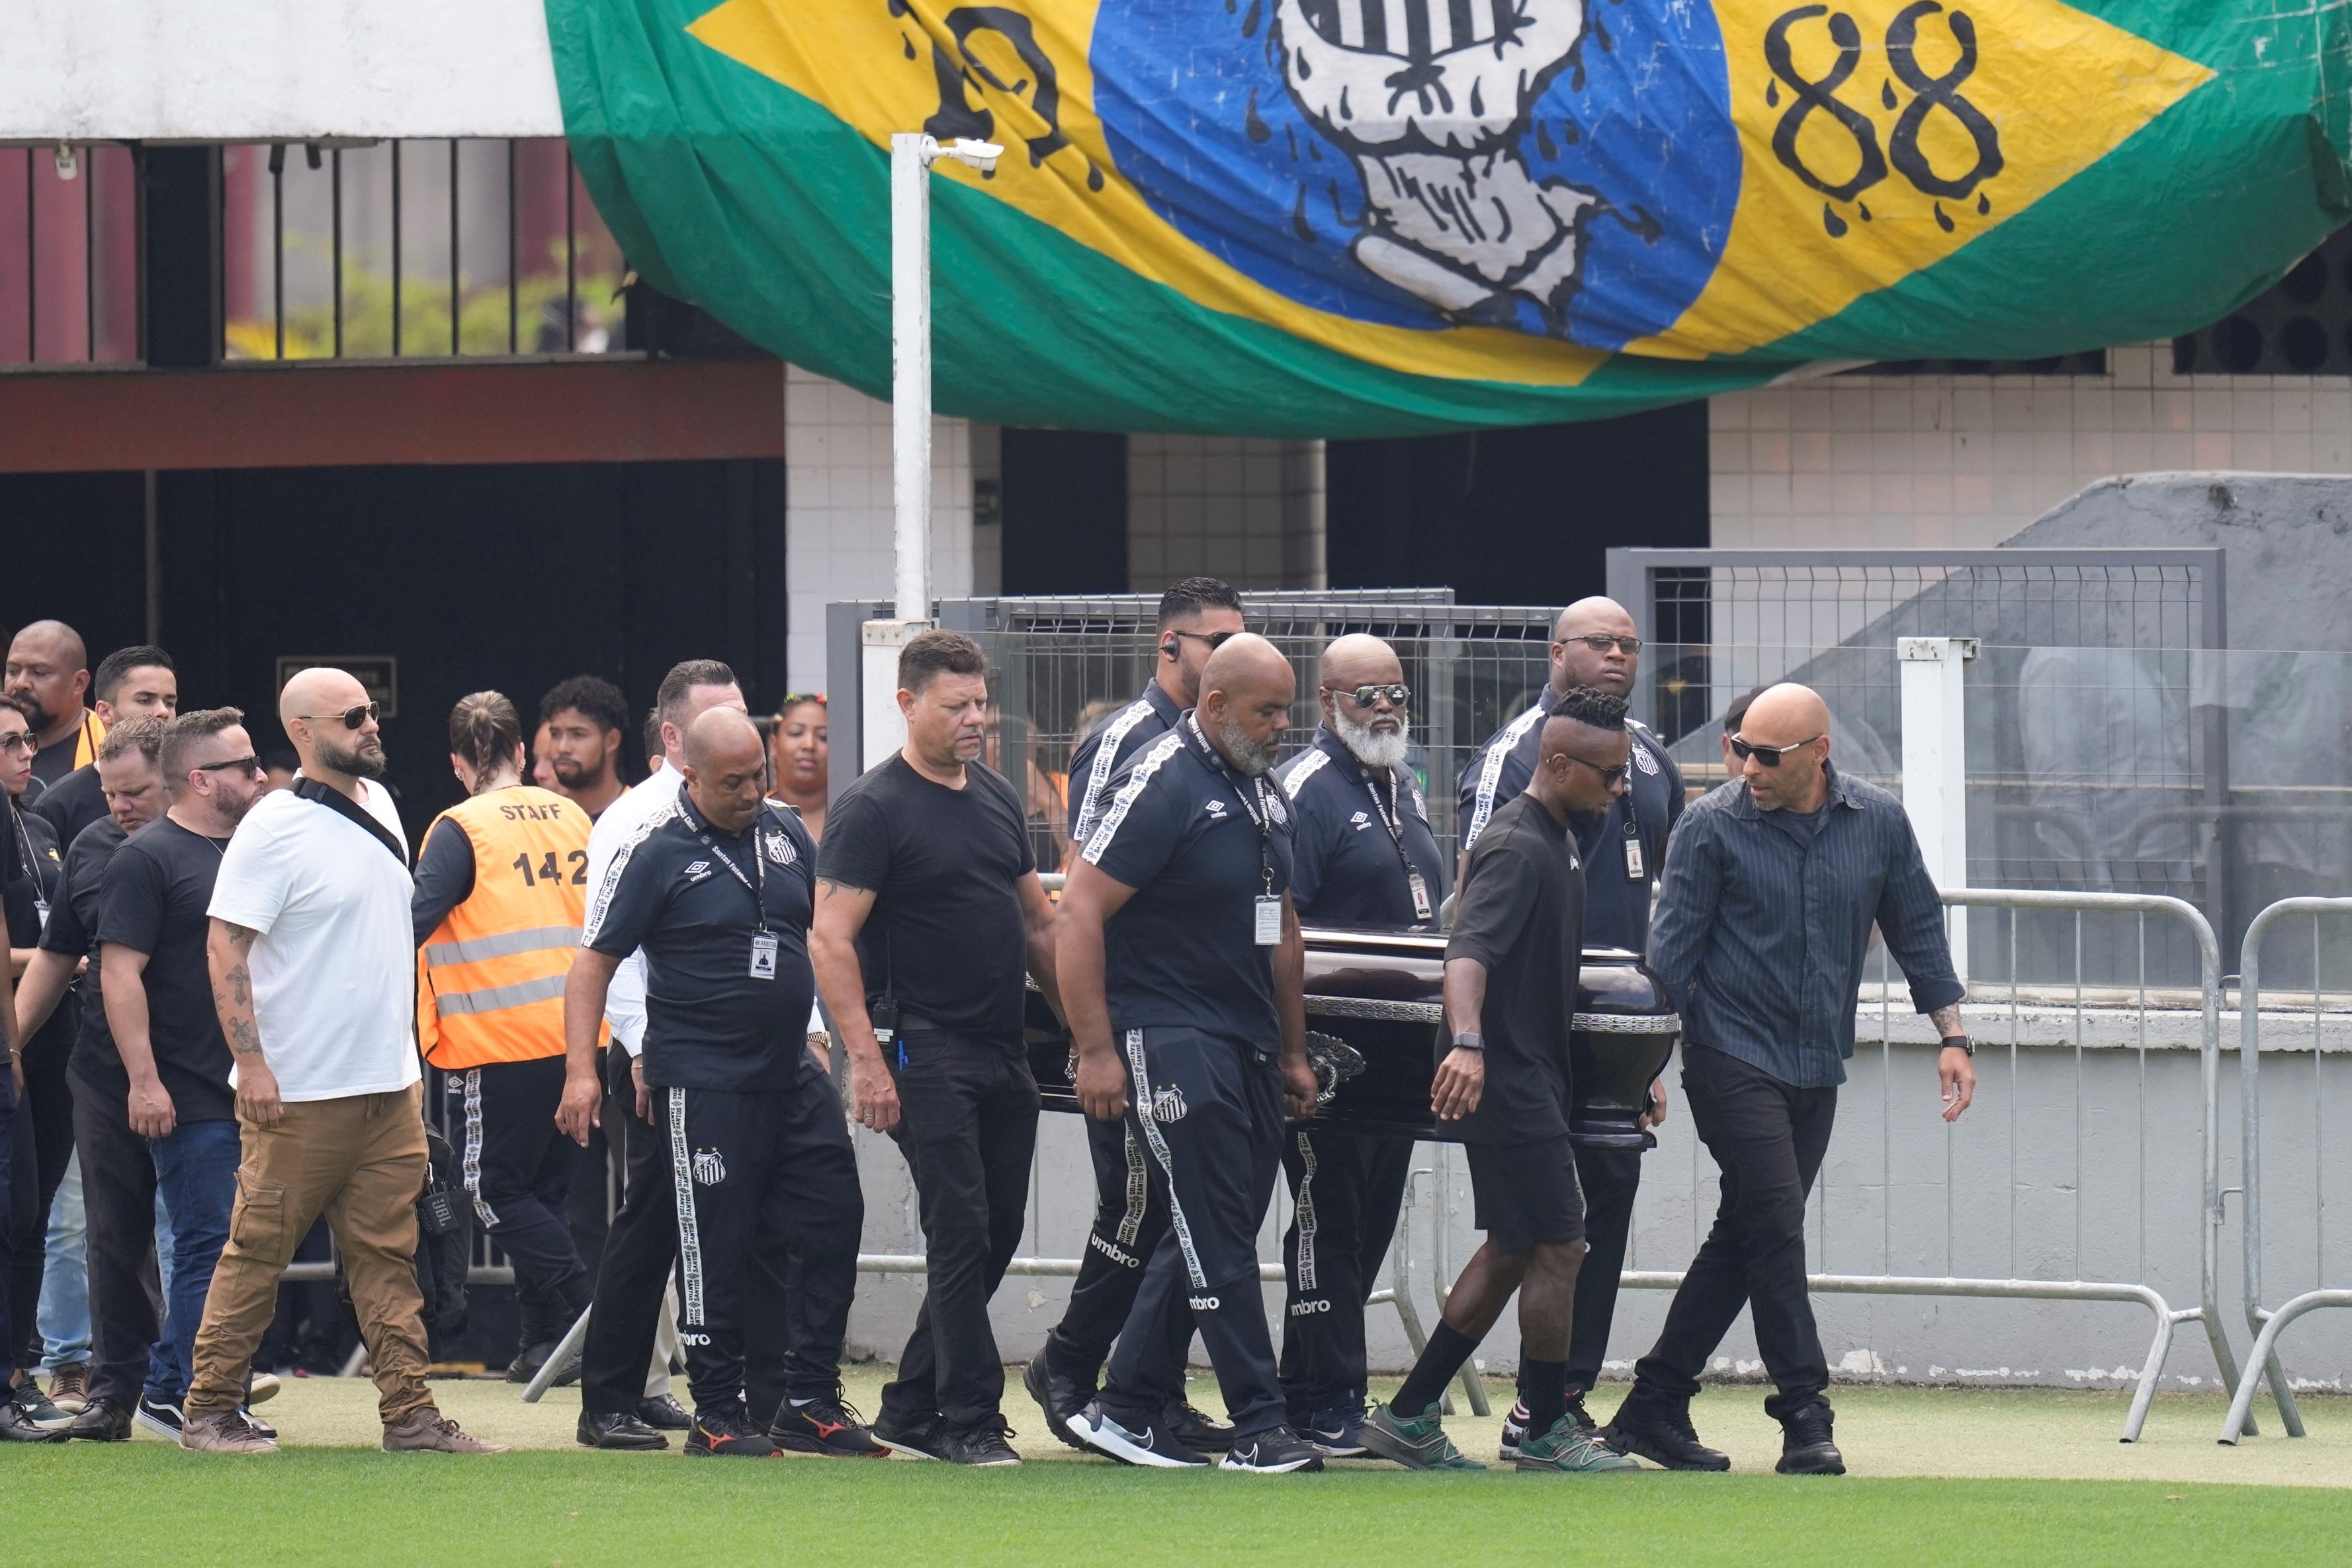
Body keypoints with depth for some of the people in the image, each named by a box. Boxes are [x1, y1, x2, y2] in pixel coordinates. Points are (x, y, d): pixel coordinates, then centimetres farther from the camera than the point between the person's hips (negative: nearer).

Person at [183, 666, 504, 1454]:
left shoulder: (378, 803, 11)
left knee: (388, 1254, 6)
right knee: (257, 1251, -1)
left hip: (391, 1083, 7)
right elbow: (225, 948, -15)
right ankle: (209, 1411, 7)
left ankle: (409, 1411, 6)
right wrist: (251, 1064, -21)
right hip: (298, 1092, -7)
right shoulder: (274, 827, -13)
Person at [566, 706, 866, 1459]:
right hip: (703, 1084, -6)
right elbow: (594, 963, -8)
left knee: (833, 1224, 4)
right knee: (719, 1251, -3)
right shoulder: (655, 852, -8)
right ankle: (718, 1412, 6)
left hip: (794, 1077, 6)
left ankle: (808, 1402, 12)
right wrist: (581, 1070, -16)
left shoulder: (784, 832, 9)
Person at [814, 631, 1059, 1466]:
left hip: (1003, 1051, 7)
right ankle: (970, 1418, -4)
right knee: (961, 1232, -9)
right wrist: (865, 1059, -19)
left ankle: (911, 1409, 18)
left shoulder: (997, 796, 15)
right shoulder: (872, 808, -8)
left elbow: (1038, 920, 22)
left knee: (995, 1235, 9)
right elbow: (831, 939, -13)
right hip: (927, 1052, -7)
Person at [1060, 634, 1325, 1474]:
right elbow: (1078, 915, -15)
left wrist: (1292, 1052, 23)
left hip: (1248, 1049, 9)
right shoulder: (1161, 786, -12)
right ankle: (1259, 1427, -7)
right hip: (1170, 1047, -9)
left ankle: (1126, 1411, 17)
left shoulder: (1265, 796, 15)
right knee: (1217, 1241, -8)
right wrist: (1097, 1052, -18)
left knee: (1214, 1239, 10)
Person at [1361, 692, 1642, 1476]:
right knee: (1557, 1249, -5)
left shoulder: (1556, 842, 14)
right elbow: (1469, 949, -33)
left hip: (1533, 1079, 11)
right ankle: (1546, 1435, 5)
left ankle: (1409, 1417, 16)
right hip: (1506, 1080, -11)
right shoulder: (1516, 847, -18)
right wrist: (1468, 1042, -50)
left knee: (1513, 1250, 13)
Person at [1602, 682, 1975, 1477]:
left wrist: (1952, 1034, 7)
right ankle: (1804, 1419, -10)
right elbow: (1672, 950, -5)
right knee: (1774, 1229, -13)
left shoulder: (1879, 823, 3)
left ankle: (1654, 1406, 15)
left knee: (1746, 1240, 7)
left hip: (1817, 1067, 4)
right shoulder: (1712, 827, -6)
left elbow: (1917, 928, 12)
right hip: (1733, 1059, -4)